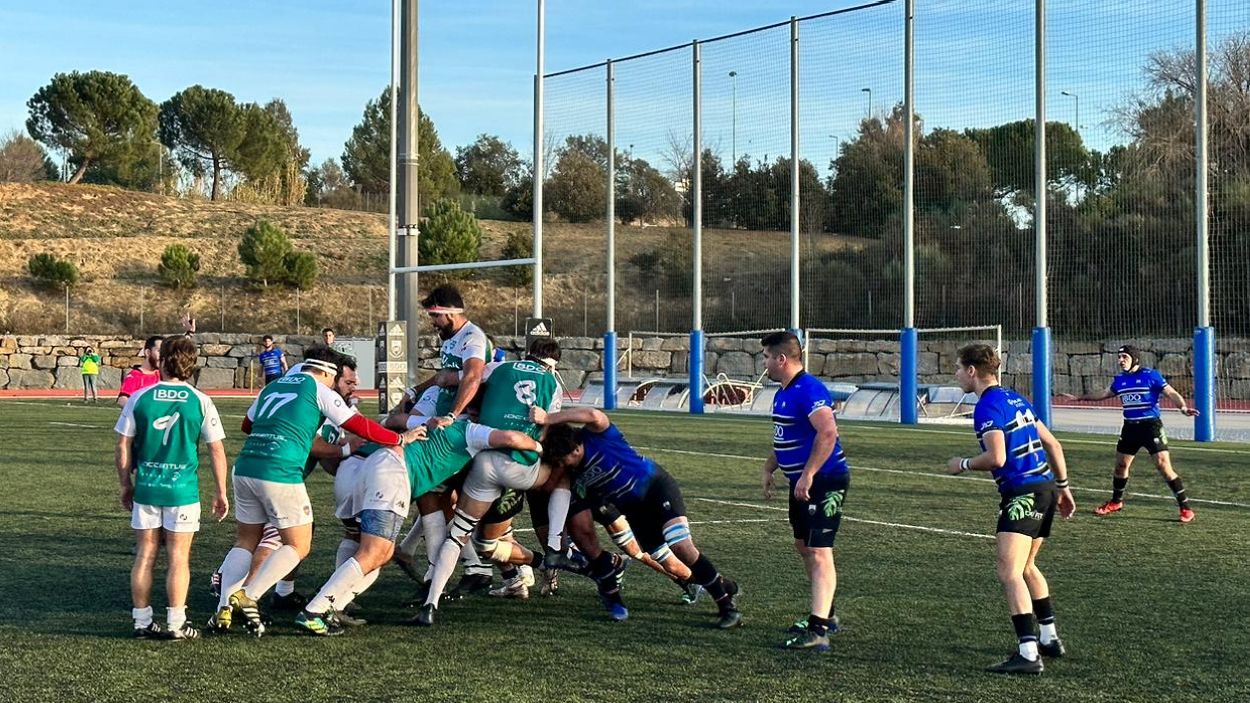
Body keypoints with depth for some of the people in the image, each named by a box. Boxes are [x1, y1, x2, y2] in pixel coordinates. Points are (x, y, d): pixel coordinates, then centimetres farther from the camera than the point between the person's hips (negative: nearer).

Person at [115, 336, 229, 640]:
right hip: (183, 489, -2)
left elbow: (123, 447, 2)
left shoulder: (139, 398, -2)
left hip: (145, 488, 2)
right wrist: (221, 492, 8)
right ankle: (176, 623, 7)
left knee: (145, 554, 10)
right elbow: (217, 451, -1)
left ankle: (142, 621, 15)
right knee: (179, 557, 5)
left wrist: (126, 485, 15)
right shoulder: (201, 402, -4)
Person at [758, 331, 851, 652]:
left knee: (819, 553, -14)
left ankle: (817, 631, -18)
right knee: (803, 547, 19)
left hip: (825, 483, -11)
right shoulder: (783, 394, 14)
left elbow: (828, 433, -31)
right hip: (801, 482, 11)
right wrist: (769, 470, 18)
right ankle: (826, 614, 33)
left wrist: (807, 476, -30)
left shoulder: (809, 390, -20)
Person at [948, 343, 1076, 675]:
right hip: (1046, 486, 10)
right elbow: (1052, 444, 20)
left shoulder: (987, 406, -11)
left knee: (1009, 573, -14)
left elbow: (996, 458, -20)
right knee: (1026, 567, 24)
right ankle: (1050, 639, 32)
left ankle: (1029, 655, -21)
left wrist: (963, 464, -3)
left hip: (1022, 493, -10)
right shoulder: (1015, 399, 18)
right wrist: (1063, 486, 25)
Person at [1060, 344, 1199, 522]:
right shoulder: (1119, 379, 8)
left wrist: (1183, 407, -31)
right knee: (1120, 465, 13)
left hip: (1151, 426, -6)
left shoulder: (1151, 375, -9)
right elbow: (1104, 394, 25)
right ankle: (1116, 502, 34)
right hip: (1130, 427, 6)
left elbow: (1171, 393, -12)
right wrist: (1079, 398, 31)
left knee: (1164, 466, -13)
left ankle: (1185, 507, -5)